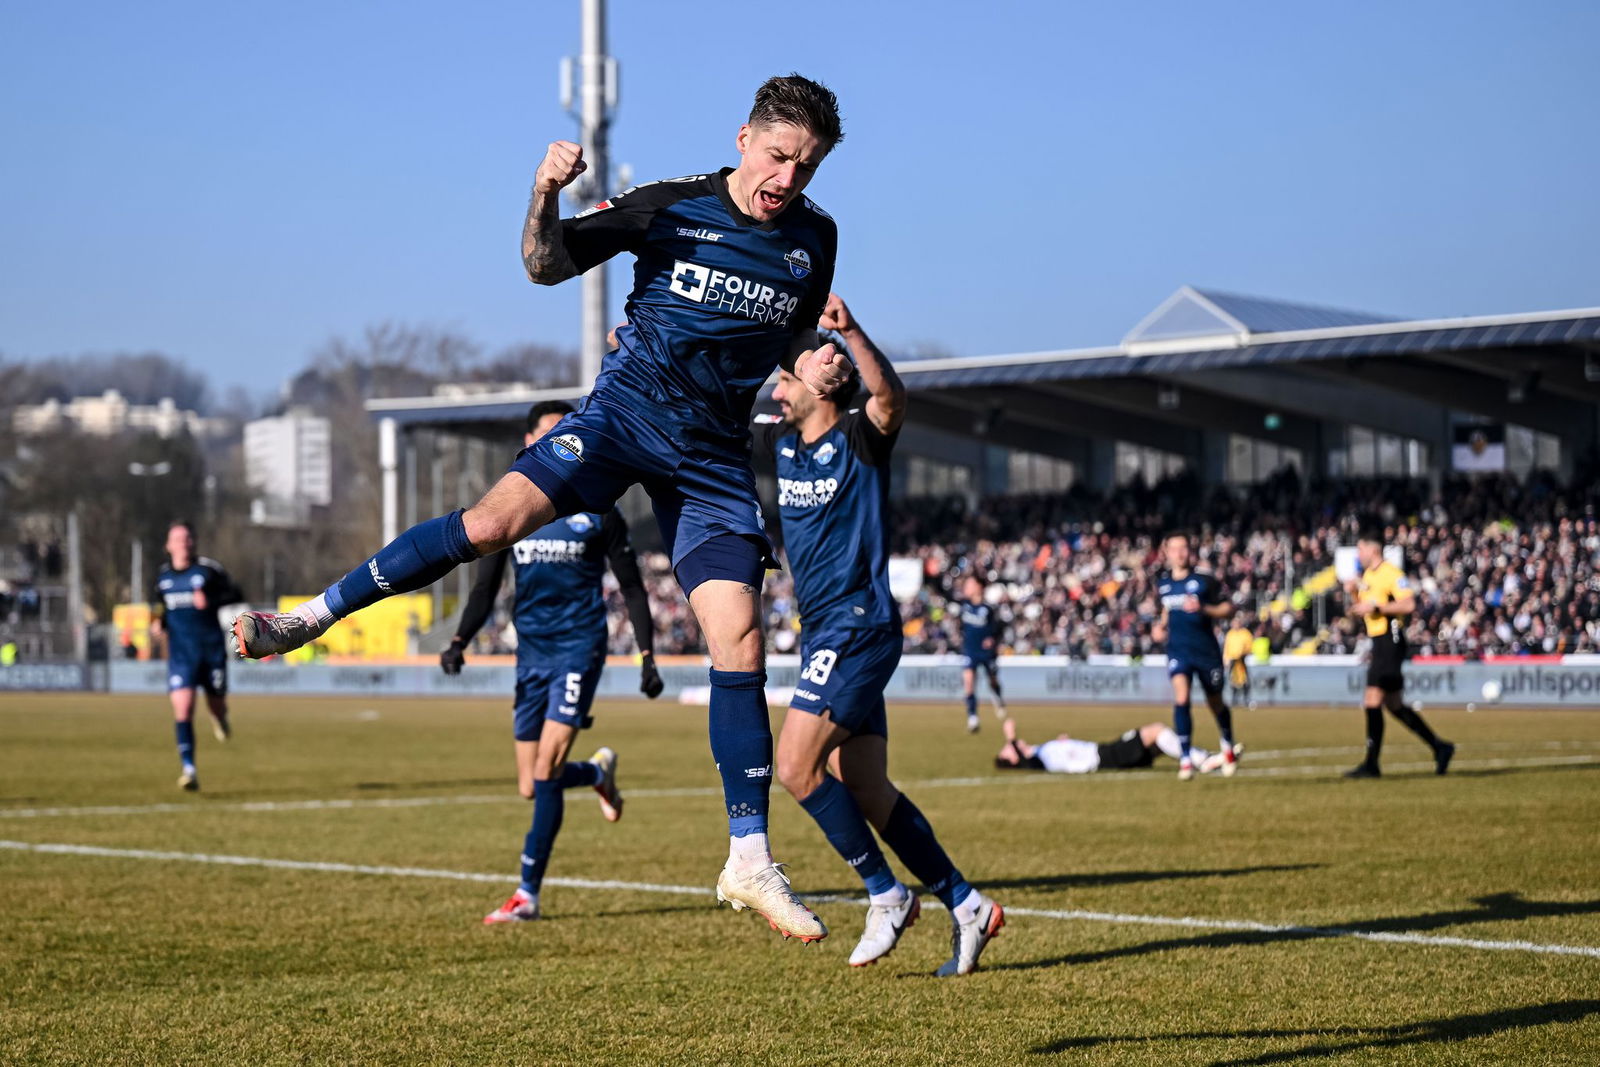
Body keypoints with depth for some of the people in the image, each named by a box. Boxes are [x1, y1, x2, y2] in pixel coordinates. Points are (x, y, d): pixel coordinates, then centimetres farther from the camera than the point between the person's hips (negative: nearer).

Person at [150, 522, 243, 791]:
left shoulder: (209, 569, -4)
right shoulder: (163, 576, 6)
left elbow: (236, 595, -2)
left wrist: (211, 600, -19)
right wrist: (157, 622, 2)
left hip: (211, 647, -1)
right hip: (180, 651, 1)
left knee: (217, 706, 10)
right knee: (182, 708, -15)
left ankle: (220, 718, 51)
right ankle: (189, 770, -17)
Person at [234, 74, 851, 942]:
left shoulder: (813, 239, 4)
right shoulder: (671, 206, -6)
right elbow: (548, 265, -2)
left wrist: (817, 370, -1)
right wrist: (546, 197, -21)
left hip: (715, 455, 2)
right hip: (625, 409, -2)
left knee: (740, 649, -7)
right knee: (494, 521, -24)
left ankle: (750, 862, 0)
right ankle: (310, 617, -10)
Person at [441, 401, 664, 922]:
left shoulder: (597, 511, 1)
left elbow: (632, 589, 7)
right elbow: (485, 589, 10)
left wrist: (647, 657, -1)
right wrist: (459, 641, -7)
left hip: (579, 648, -4)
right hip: (531, 651, 4)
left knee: (546, 771, -16)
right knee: (531, 788, 3)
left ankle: (527, 893, -10)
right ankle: (599, 771, 37)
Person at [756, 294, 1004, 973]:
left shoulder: (859, 439, -9)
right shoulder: (781, 444, 12)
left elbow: (890, 396, -30)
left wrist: (850, 331, -44)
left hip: (858, 630, -8)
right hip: (825, 635, 8)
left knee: (796, 766, -15)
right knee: (864, 791, 6)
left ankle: (885, 894, -3)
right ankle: (964, 905, 12)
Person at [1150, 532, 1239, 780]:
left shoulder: (1204, 581, -8)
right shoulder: (1162, 583, 5)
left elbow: (1227, 609, -6)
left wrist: (1203, 609, -23)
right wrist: (1160, 625, 5)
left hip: (1207, 650, -2)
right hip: (1178, 650, 2)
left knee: (1216, 703, 12)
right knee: (1181, 698, -21)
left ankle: (1228, 745, 43)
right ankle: (1185, 759, -17)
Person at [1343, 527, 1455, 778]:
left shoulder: (1390, 573, -11)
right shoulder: (1367, 575, 17)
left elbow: (1409, 604, -23)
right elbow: (1361, 613, 25)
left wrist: (1375, 606, -21)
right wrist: (1354, 594, 6)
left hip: (1390, 641, -10)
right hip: (1378, 642, 10)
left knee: (1372, 701, -13)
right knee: (1394, 705, 13)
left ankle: (1371, 764, -10)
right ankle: (1439, 747, 21)